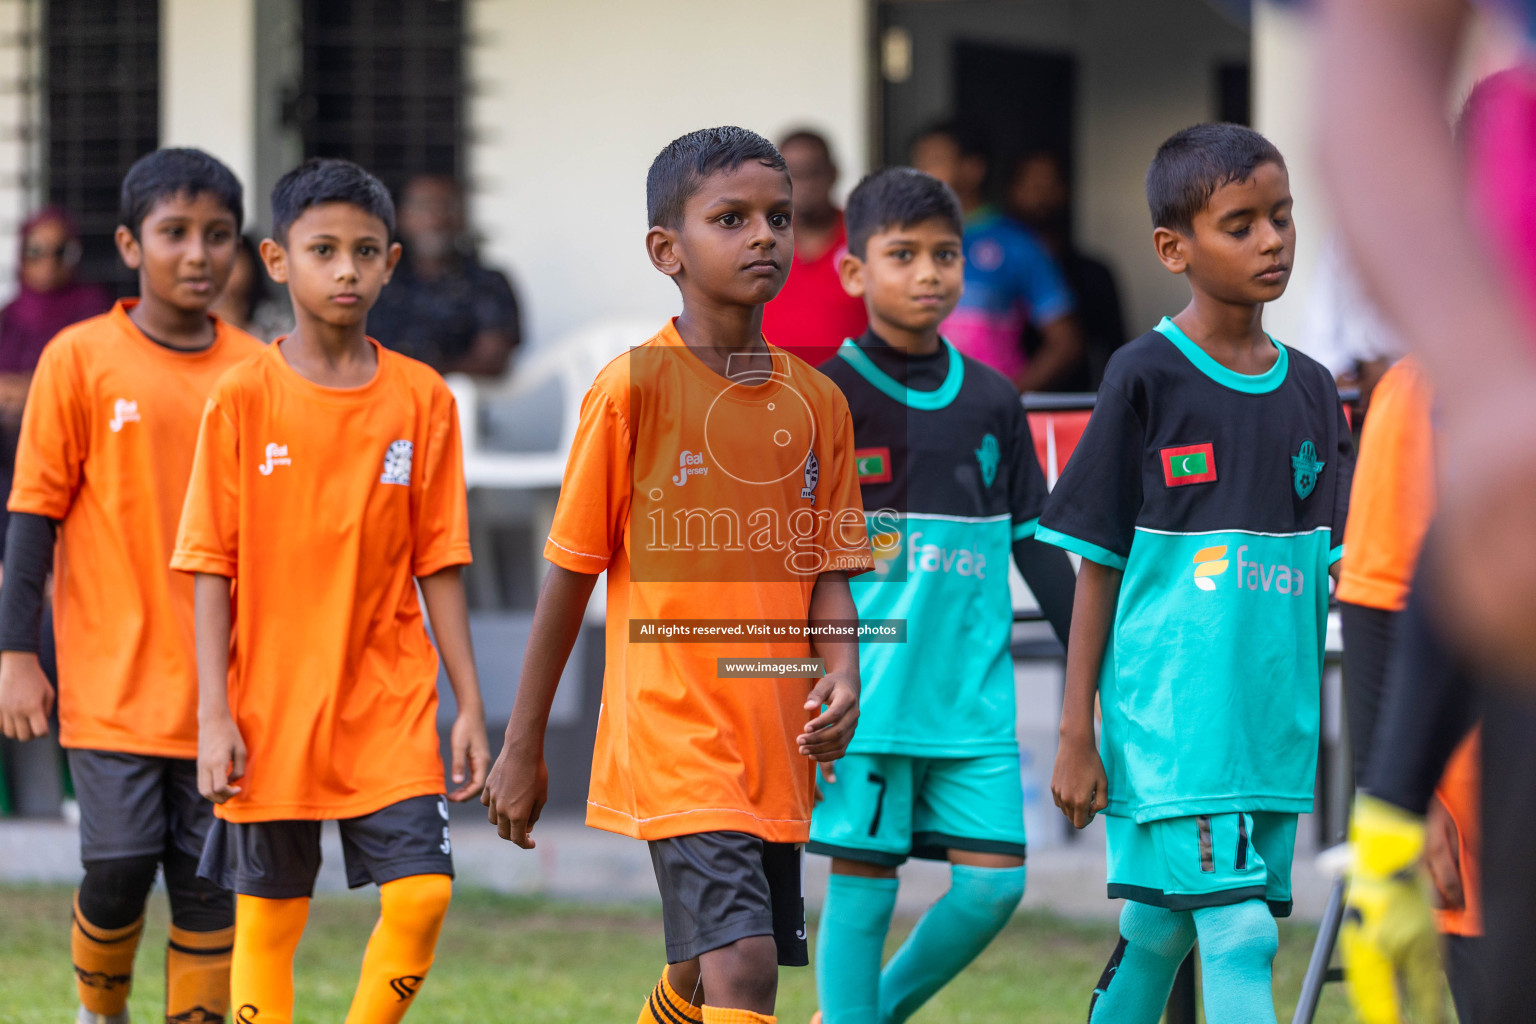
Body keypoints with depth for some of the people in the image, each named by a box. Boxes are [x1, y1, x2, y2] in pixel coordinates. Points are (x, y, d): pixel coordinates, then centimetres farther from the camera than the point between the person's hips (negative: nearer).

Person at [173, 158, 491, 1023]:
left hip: (390, 707, 1)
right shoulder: (243, 397, -4)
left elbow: (438, 564, 5)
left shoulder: (422, 399, 1)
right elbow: (213, 569, -3)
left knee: (422, 892, -12)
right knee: (268, 919, 5)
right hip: (271, 713, -1)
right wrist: (214, 715, -9)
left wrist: (470, 703, 1)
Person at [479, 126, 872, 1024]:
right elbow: (571, 572, -1)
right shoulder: (636, 387, -7)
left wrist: (842, 677, -11)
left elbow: (826, 569, 11)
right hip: (675, 739, -6)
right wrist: (524, 747, 2)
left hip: (777, 749, 6)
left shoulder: (817, 401, 8)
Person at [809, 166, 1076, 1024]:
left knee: (995, 879, -1)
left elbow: (1037, 544, 15)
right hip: (866, 688, -4)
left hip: (973, 690, 4)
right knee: (864, 880, -2)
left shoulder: (992, 403, 10)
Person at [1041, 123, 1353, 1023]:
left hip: (1274, 726, 5)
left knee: (1160, 933, 11)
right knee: (1239, 936, -14)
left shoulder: (1312, 392, 10)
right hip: (1170, 719, -5)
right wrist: (1077, 734, -5)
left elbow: (1323, 576, 14)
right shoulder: (1147, 378, -5)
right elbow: (1098, 567, -3)